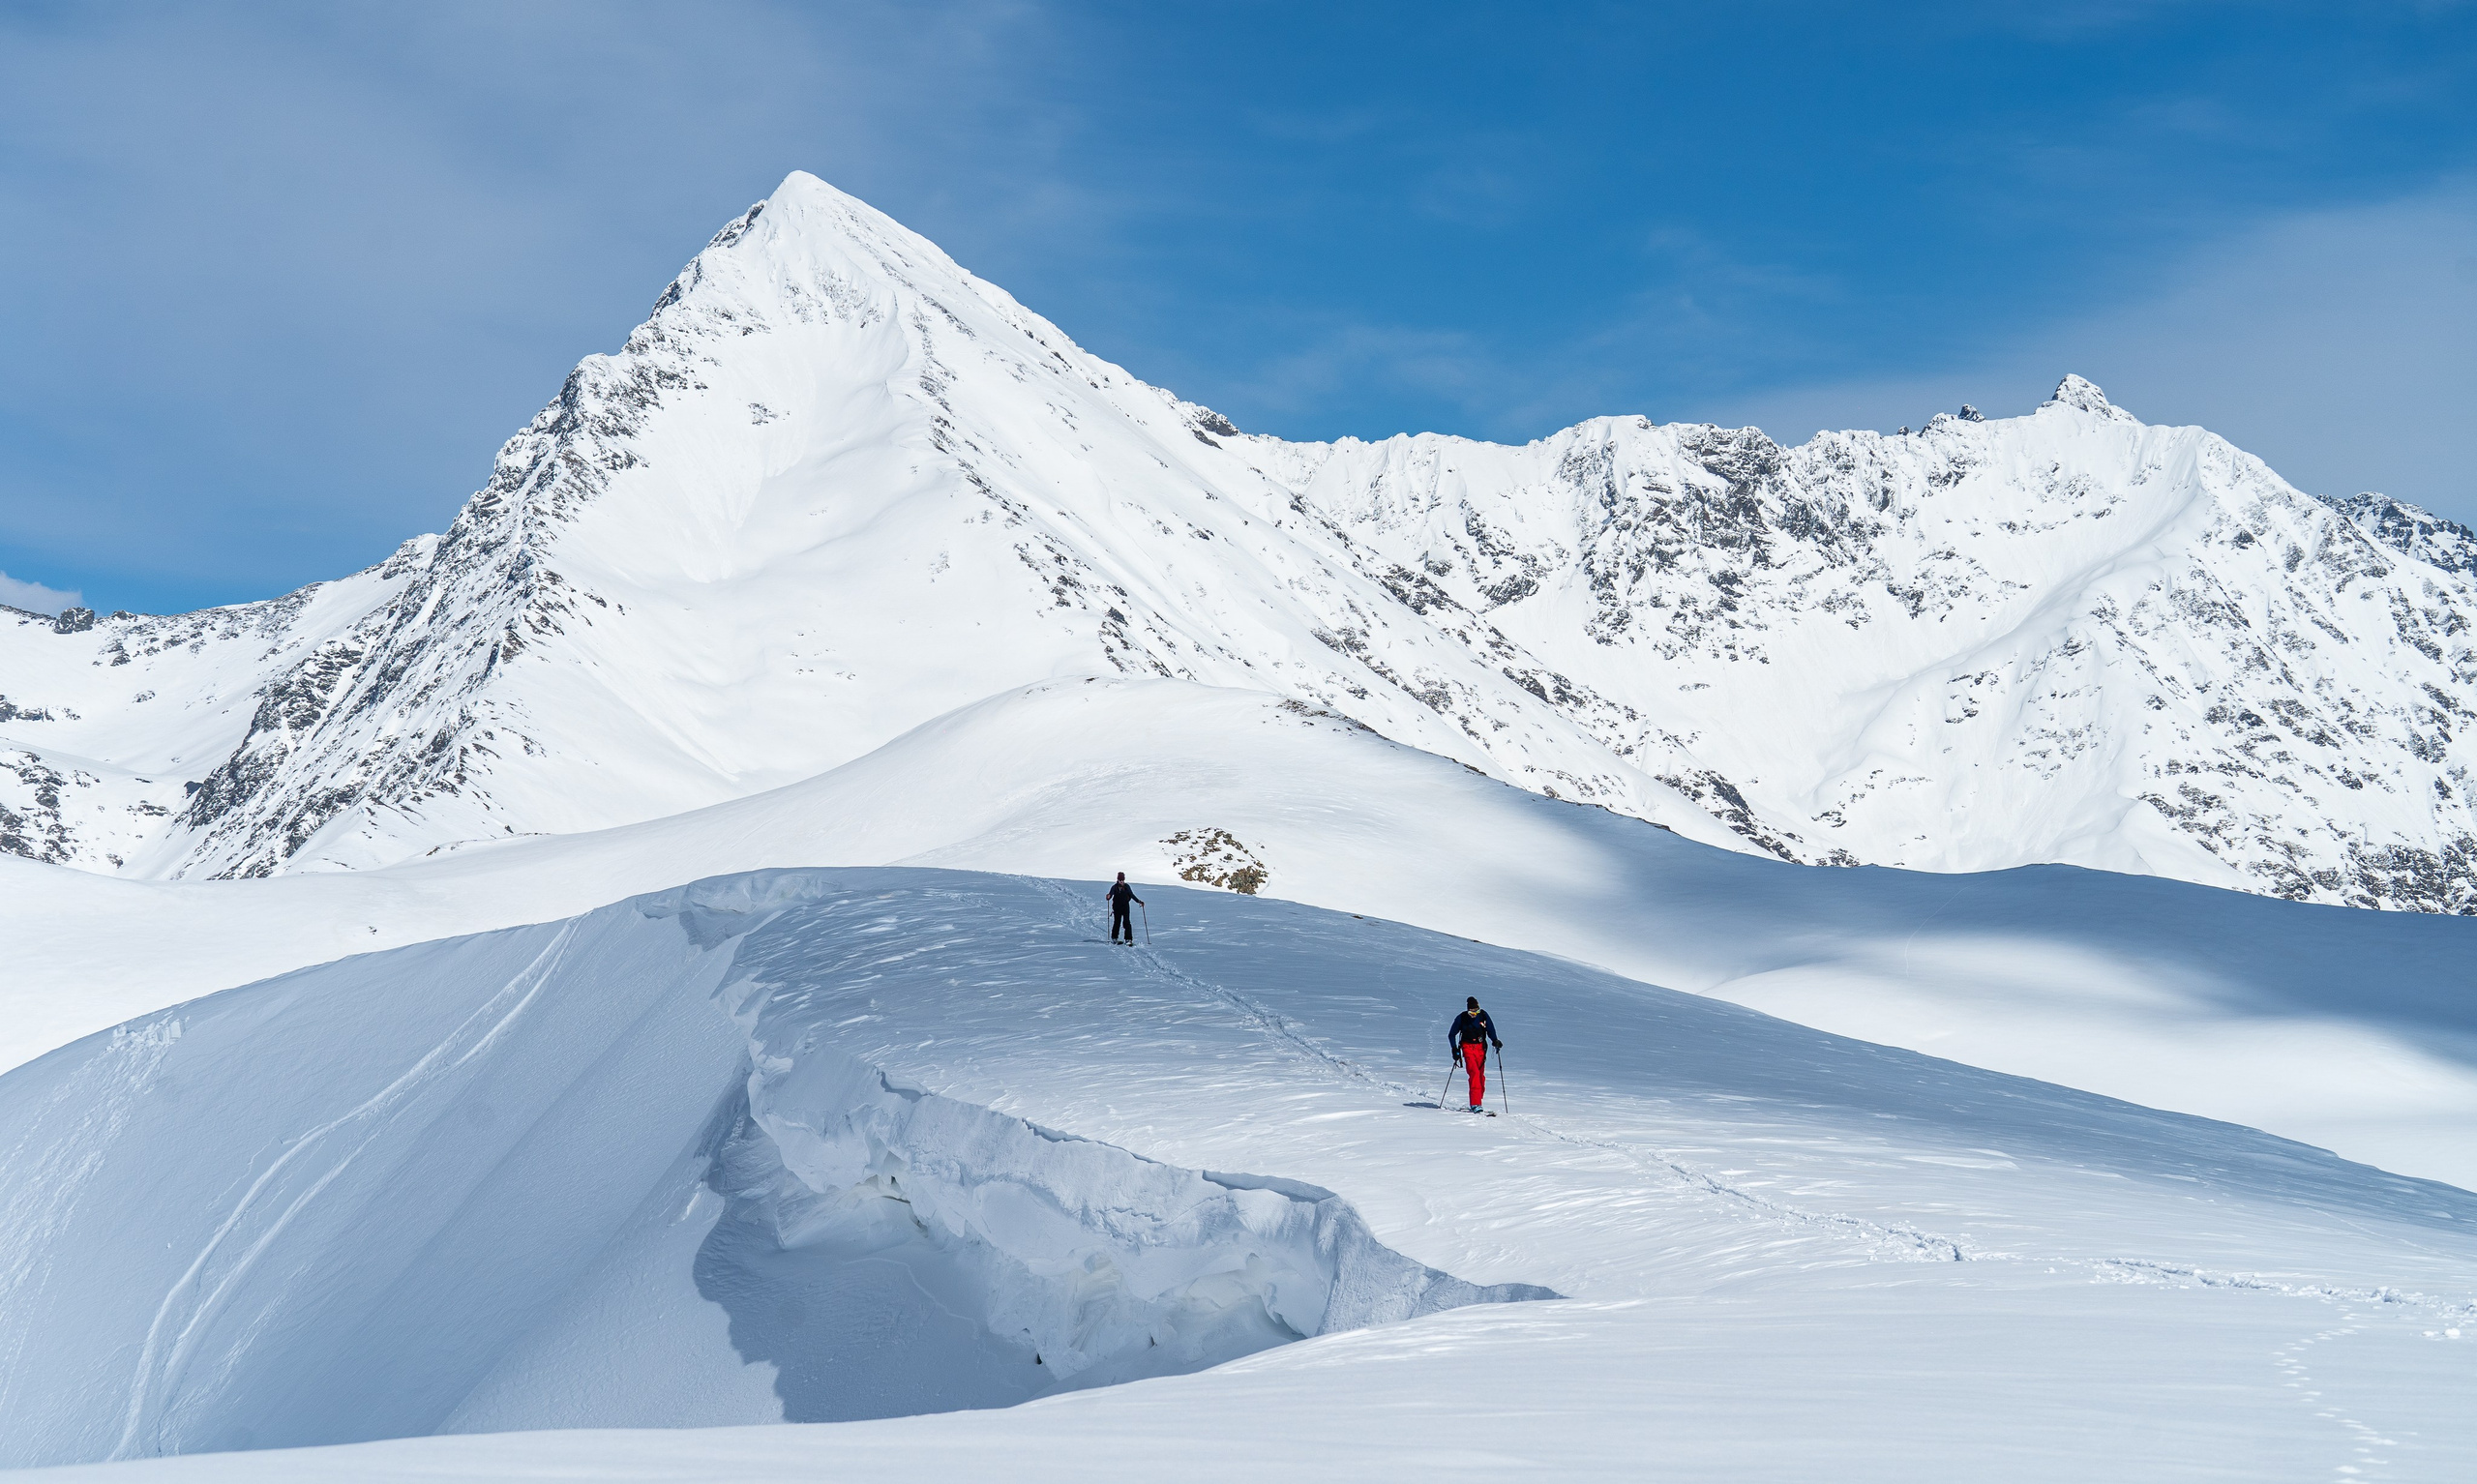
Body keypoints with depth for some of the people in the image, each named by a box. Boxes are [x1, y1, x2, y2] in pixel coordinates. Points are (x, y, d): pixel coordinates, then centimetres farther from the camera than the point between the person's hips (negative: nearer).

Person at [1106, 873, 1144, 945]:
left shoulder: (1127, 887, 5)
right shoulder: (1115, 887, -2)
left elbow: (1132, 895, 11)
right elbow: (1111, 894, -17)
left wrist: (1138, 901, 2)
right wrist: (1109, 897, -40)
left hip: (1125, 906, 1)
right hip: (1117, 907, -1)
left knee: (1127, 922, -11)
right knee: (1117, 922, 5)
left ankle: (1129, 939, -12)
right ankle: (1114, 938, 24)